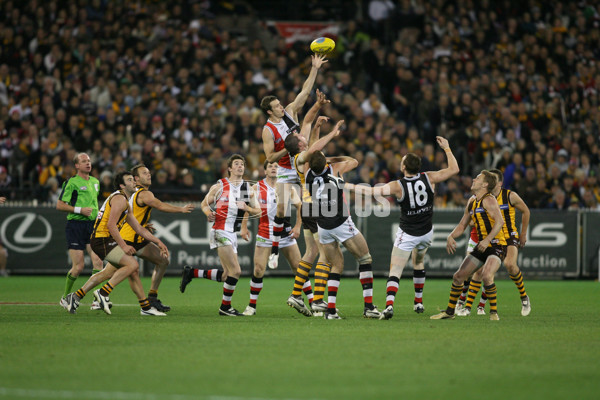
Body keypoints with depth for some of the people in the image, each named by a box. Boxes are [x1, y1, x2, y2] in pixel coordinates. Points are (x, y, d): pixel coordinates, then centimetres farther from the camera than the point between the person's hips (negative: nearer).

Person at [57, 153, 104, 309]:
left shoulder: (95, 182, 16)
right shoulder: (72, 182, -6)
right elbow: (59, 205, -8)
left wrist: (97, 213, 14)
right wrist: (80, 210, -16)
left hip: (92, 225, 6)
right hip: (76, 225, -6)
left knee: (98, 261, -11)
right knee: (78, 266, -6)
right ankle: (65, 297, 16)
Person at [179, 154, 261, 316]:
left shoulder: (248, 188, 10)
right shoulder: (220, 186, -3)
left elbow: (258, 211, 10)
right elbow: (205, 203, 6)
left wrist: (246, 207, -10)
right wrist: (208, 213, -15)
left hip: (232, 234, 7)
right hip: (220, 231, -7)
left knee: (226, 275, 8)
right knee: (235, 271, -14)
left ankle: (191, 272, 22)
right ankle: (225, 307, 0)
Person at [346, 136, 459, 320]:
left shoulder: (398, 186, -19)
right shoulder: (429, 178, -10)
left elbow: (373, 191, -24)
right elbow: (454, 169, -3)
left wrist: (349, 186, -15)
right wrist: (446, 148, 7)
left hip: (407, 234, -5)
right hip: (426, 232, 5)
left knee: (395, 270, -7)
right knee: (418, 263, 29)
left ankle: (389, 305, -27)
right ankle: (418, 302, 32)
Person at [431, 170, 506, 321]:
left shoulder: (489, 200, -12)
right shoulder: (472, 201, 14)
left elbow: (500, 221, -23)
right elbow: (462, 225, 20)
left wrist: (487, 239, -31)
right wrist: (451, 236, 2)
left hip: (497, 245, -9)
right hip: (482, 246, 9)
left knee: (486, 276, -30)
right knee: (458, 276, 6)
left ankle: (493, 312, -14)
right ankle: (450, 311, 20)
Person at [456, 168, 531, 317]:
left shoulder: (510, 196, -6)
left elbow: (525, 211, 8)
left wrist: (523, 234, 8)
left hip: (509, 237, -3)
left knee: (510, 264, -28)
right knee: (479, 270, -8)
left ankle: (524, 297, -7)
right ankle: (467, 306, -1)